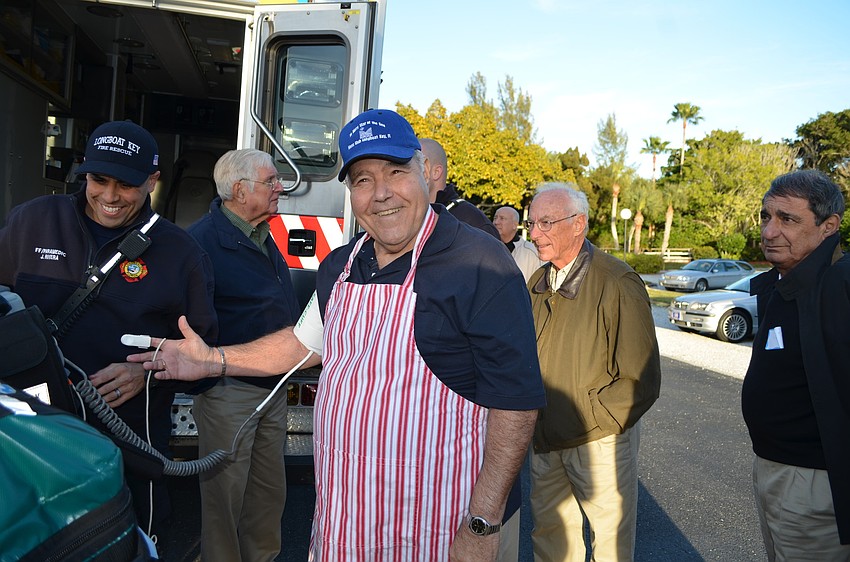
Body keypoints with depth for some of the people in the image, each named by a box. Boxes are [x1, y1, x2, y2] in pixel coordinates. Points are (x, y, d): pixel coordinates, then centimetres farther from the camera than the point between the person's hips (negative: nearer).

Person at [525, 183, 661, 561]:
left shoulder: (617, 284, -16)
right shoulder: (538, 282, 5)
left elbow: (641, 382, -16)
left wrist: (585, 420, -17)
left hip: (600, 441, -5)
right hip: (544, 441, 6)